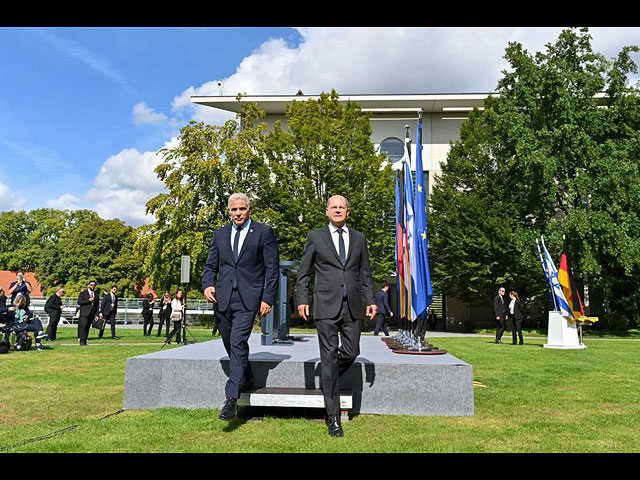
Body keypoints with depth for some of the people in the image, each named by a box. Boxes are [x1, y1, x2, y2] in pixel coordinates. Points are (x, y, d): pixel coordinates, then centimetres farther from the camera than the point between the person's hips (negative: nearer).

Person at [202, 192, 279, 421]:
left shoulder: (264, 232, 2)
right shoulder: (220, 234, 14)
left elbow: (272, 267, -1)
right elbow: (210, 265, 15)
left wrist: (268, 298, -8)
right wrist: (207, 285, -6)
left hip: (248, 299, -5)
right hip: (222, 298, 5)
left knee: (238, 343, -15)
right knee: (230, 345, 15)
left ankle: (231, 398, -13)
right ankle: (247, 379, 39)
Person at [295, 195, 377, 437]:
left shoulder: (358, 238, 13)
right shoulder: (316, 237, 5)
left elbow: (365, 273, 14)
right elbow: (303, 272, 6)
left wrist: (371, 300, 4)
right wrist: (302, 300, -4)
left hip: (352, 307, 3)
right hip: (326, 306, -3)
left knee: (351, 353, 3)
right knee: (329, 356, -3)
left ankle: (328, 379, 37)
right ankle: (333, 417, 4)